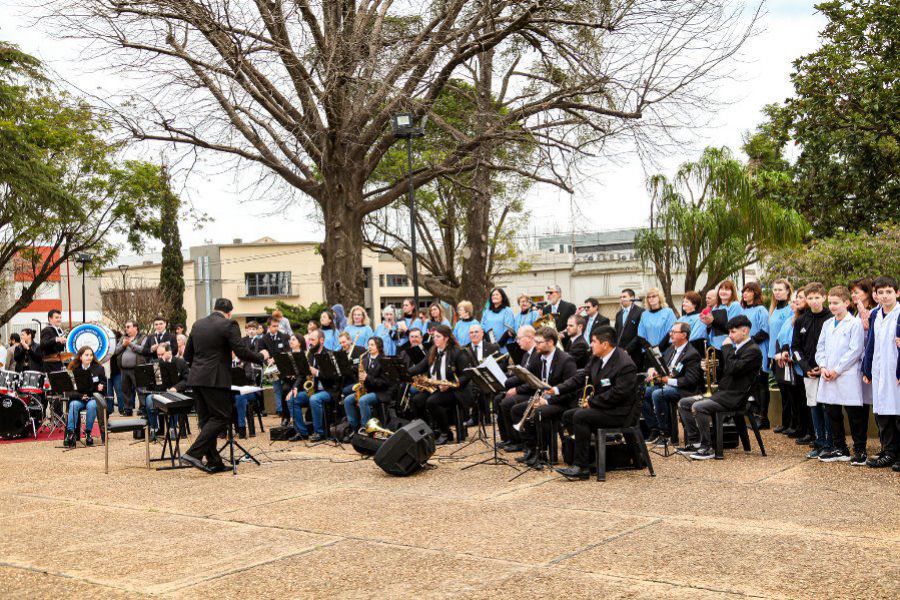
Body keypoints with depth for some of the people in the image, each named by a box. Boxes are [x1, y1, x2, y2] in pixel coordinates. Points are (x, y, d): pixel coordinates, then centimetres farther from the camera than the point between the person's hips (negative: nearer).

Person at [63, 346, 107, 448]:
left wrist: (101, 386, -13)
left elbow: (104, 382, 12)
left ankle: (88, 433, -23)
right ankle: (71, 433, -34)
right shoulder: (73, 369, 3)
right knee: (73, 405, -33)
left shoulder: (98, 368, 5)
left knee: (92, 405, -34)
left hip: (93, 397, 0)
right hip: (78, 398, 0)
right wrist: (81, 396, -16)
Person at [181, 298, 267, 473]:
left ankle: (214, 462, 13)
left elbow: (187, 355, 17)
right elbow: (242, 353, -12)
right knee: (221, 417, -2)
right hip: (216, 379, -7)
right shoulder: (228, 325, -8)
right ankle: (193, 454, -13)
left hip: (196, 378, 8)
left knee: (206, 419, 11)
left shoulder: (197, 325, 13)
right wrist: (261, 356, 4)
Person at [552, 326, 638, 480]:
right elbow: (580, 377, 9)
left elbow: (617, 394, -25)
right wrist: (557, 389, -3)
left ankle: (582, 467, -22)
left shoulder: (625, 364, -21)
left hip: (619, 413, -9)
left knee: (580, 416, -25)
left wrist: (591, 402, -19)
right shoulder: (596, 359, 7)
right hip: (600, 406, 10)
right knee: (568, 415, 1)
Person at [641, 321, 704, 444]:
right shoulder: (671, 349, 14)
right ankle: (655, 430, -4)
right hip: (666, 385, 9)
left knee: (657, 394, -32)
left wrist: (668, 380, -23)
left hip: (683, 389, -9)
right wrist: (651, 370, -3)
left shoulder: (692, 354, -12)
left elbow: (690, 380, -20)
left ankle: (665, 432, -19)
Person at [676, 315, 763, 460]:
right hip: (722, 392, 10)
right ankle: (694, 441, 5)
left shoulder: (753, 350, -10)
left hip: (734, 397, -10)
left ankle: (707, 448, -19)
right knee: (683, 403, 4)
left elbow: (734, 369, -25)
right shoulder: (736, 348, 20)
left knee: (697, 407, -29)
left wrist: (727, 348, -13)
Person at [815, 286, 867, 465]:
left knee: (854, 415, -1)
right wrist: (823, 367, -3)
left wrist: (837, 370, -14)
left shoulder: (854, 324, -6)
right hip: (828, 377, 7)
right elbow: (820, 348, 14)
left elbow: (855, 350, -13)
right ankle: (839, 448, 22)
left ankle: (860, 450, 9)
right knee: (832, 413, 12)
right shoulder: (827, 324, 15)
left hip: (847, 378, -7)